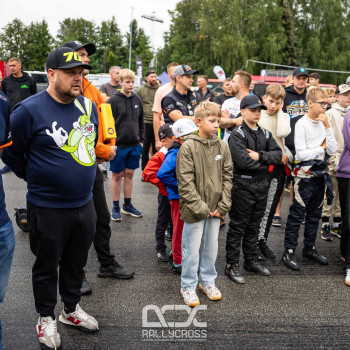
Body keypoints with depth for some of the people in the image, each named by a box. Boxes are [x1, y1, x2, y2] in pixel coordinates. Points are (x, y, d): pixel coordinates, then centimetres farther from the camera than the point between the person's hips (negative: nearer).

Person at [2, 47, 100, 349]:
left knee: (76, 262, 20)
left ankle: (72, 308, 41)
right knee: (47, 266, 13)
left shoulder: (89, 105, 2)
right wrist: (38, 178, 6)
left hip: (84, 203, 5)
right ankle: (46, 318, 33)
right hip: (48, 208, -5)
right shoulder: (30, 110, -16)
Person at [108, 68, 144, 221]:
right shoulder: (113, 101, -8)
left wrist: (141, 140, 11)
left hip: (134, 145, 5)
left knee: (129, 174, 13)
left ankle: (127, 205, 25)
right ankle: (115, 207, 17)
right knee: (117, 175, 6)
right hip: (119, 145, -5)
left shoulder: (137, 100, 8)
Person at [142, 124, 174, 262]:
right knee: (163, 222, 10)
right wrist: (163, 183, -21)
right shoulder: (160, 156, -16)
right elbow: (147, 173, -22)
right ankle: (160, 249, 24)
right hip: (166, 195, -5)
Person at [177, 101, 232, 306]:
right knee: (192, 249, 6)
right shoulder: (189, 147, -12)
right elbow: (185, 182, -14)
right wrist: (201, 208, -15)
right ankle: (188, 286, 23)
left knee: (212, 247, 16)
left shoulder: (222, 146, 2)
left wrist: (223, 206, -3)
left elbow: (227, 177, 4)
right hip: (194, 210, -4)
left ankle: (208, 281, 35)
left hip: (215, 210, 4)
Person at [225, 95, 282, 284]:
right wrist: (266, 161, -10)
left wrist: (260, 156, -16)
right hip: (243, 185, -6)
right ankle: (232, 265, 11)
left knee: (254, 225, 17)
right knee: (238, 226, 1)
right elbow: (244, 161, -23)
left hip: (262, 184, 6)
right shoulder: (237, 135, -10)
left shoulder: (265, 134, 11)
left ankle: (251, 260, 30)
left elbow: (278, 154, 0)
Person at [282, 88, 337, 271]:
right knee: (297, 214, -1)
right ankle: (289, 251, 7)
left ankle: (309, 248, 29)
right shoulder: (302, 124, -11)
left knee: (315, 214, 15)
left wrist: (327, 126, -8)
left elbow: (332, 150, -1)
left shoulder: (323, 123, 7)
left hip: (320, 173, 7)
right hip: (305, 175, -7)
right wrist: (322, 147, -6)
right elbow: (301, 154, -17)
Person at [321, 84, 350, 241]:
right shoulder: (330, 113, -1)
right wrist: (333, 157, -13)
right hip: (334, 157, -4)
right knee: (330, 192, -4)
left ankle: (337, 225, 18)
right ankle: (325, 225, 4)